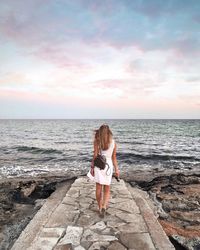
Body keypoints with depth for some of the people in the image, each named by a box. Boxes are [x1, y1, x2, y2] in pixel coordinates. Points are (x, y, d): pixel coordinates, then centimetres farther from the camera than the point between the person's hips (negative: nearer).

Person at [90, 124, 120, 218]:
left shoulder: (97, 141, -6)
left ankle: (100, 208, 18)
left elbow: (95, 156, -7)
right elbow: (114, 157, 3)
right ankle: (104, 206, -8)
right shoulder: (113, 142, 0)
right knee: (107, 189, 12)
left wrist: (92, 167, 0)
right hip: (108, 165, 1)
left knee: (98, 188, 10)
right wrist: (116, 169, 9)